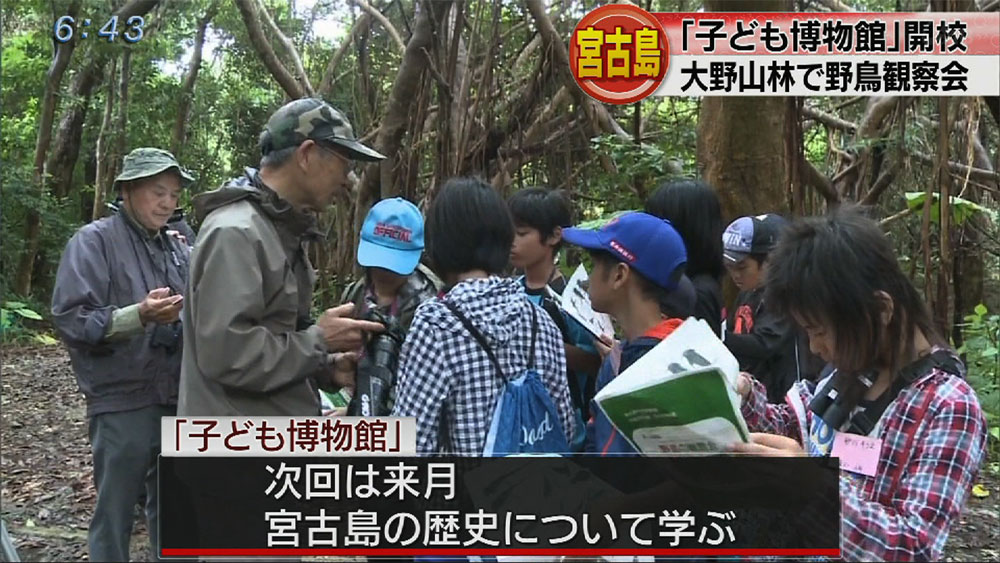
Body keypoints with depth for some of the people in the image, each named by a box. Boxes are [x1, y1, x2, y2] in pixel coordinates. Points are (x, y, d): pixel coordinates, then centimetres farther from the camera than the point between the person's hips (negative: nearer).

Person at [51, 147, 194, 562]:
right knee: (115, 513, 4)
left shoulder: (176, 248, 12)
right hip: (122, 403, -6)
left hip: (175, 399, 6)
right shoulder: (94, 241, -6)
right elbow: (69, 319, -15)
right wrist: (138, 315, -27)